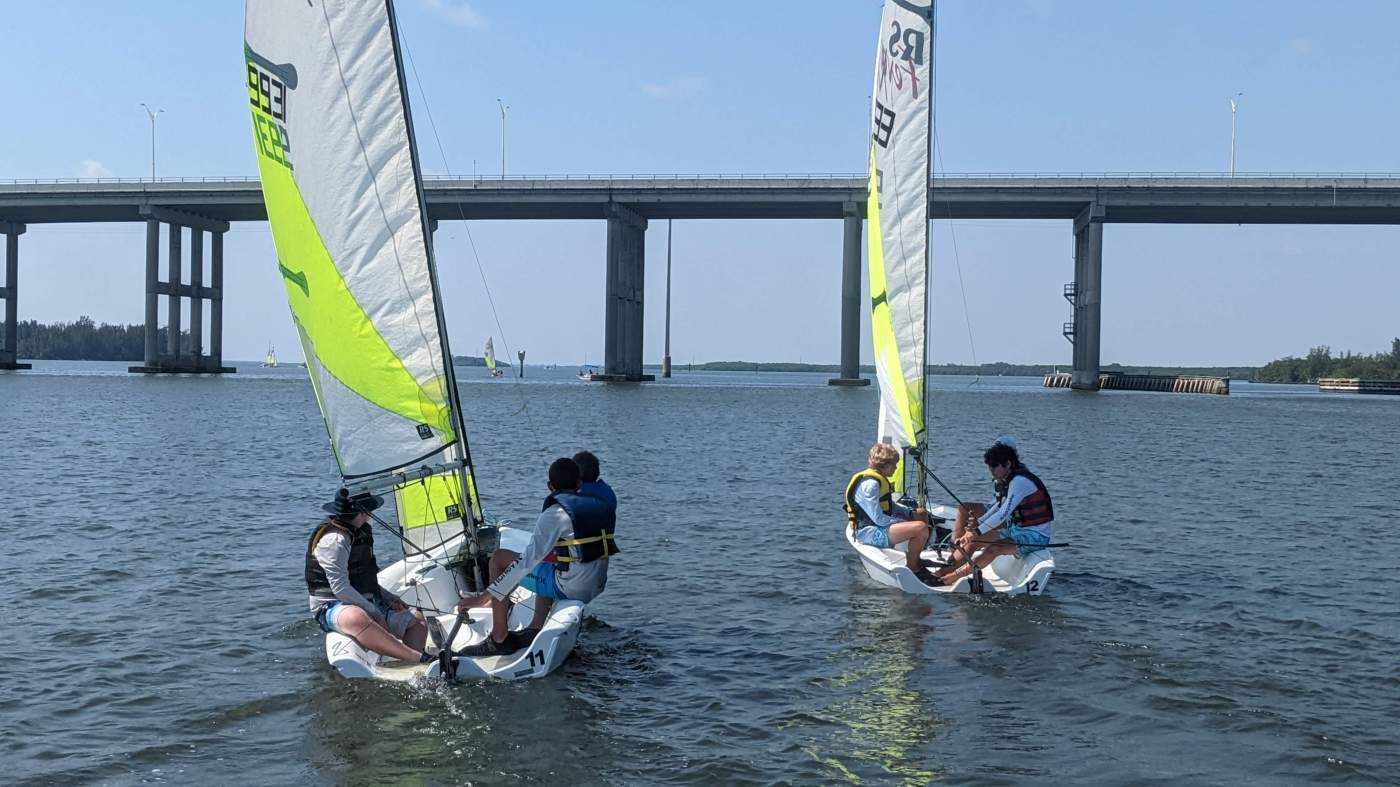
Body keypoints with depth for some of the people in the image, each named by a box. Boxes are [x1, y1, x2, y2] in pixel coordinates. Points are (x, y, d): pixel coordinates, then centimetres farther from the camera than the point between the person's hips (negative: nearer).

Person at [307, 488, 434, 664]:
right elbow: (340, 588, -22)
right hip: (333, 608, -10)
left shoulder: (359, 533, 16)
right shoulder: (334, 540, -15)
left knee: (416, 619, -1)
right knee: (357, 619, -43)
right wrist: (373, 612, -19)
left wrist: (387, 597, 12)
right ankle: (421, 659, -54)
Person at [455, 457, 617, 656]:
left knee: (500, 559, 4)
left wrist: (483, 597, -18)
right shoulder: (602, 505, 9)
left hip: (570, 588, -7)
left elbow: (528, 560, -19)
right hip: (597, 588, 7)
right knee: (547, 558, 36)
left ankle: (499, 639, 4)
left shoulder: (556, 513, -13)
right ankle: (535, 629, 23)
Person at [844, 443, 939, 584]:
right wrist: (906, 524, -14)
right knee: (921, 528, -28)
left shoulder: (880, 479, 12)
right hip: (869, 531, -12)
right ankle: (912, 568, -8)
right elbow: (879, 519, -25)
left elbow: (889, 505, 24)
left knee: (922, 514, 23)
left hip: (880, 524, 12)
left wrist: (911, 512, 8)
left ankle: (915, 559, 27)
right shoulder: (870, 484, -22)